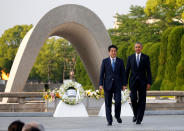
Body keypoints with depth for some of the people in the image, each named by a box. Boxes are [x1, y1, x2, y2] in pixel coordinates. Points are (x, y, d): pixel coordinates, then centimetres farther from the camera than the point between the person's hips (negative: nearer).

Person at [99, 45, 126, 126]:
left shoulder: (120, 61, 5)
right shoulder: (105, 61, 2)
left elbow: (123, 73, 5)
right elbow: (102, 74, 1)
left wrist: (124, 84, -2)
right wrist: (100, 84, -8)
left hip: (117, 85, 0)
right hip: (108, 85, 0)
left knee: (118, 102, -9)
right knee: (108, 103, -1)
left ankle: (117, 115, 17)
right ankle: (109, 120, 5)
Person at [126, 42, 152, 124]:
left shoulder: (146, 57, 2)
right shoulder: (130, 57, 6)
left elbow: (148, 71, -1)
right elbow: (127, 71, 7)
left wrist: (149, 83, -9)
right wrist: (125, 83, 3)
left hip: (142, 81, -1)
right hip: (133, 81, 1)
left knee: (141, 100, -3)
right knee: (133, 99, -10)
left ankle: (139, 119, 1)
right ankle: (136, 114, 16)